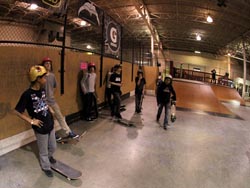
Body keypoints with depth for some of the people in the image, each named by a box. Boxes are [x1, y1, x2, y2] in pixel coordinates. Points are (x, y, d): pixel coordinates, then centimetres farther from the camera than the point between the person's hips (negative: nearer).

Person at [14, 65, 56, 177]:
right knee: (43, 151, 15)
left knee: (53, 147, 23)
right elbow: (17, 111, -16)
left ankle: (49, 156, 55)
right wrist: (31, 121, -16)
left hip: (50, 124, 6)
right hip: (41, 128, -6)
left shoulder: (42, 90, -1)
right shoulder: (27, 94, -22)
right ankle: (46, 167, 38)